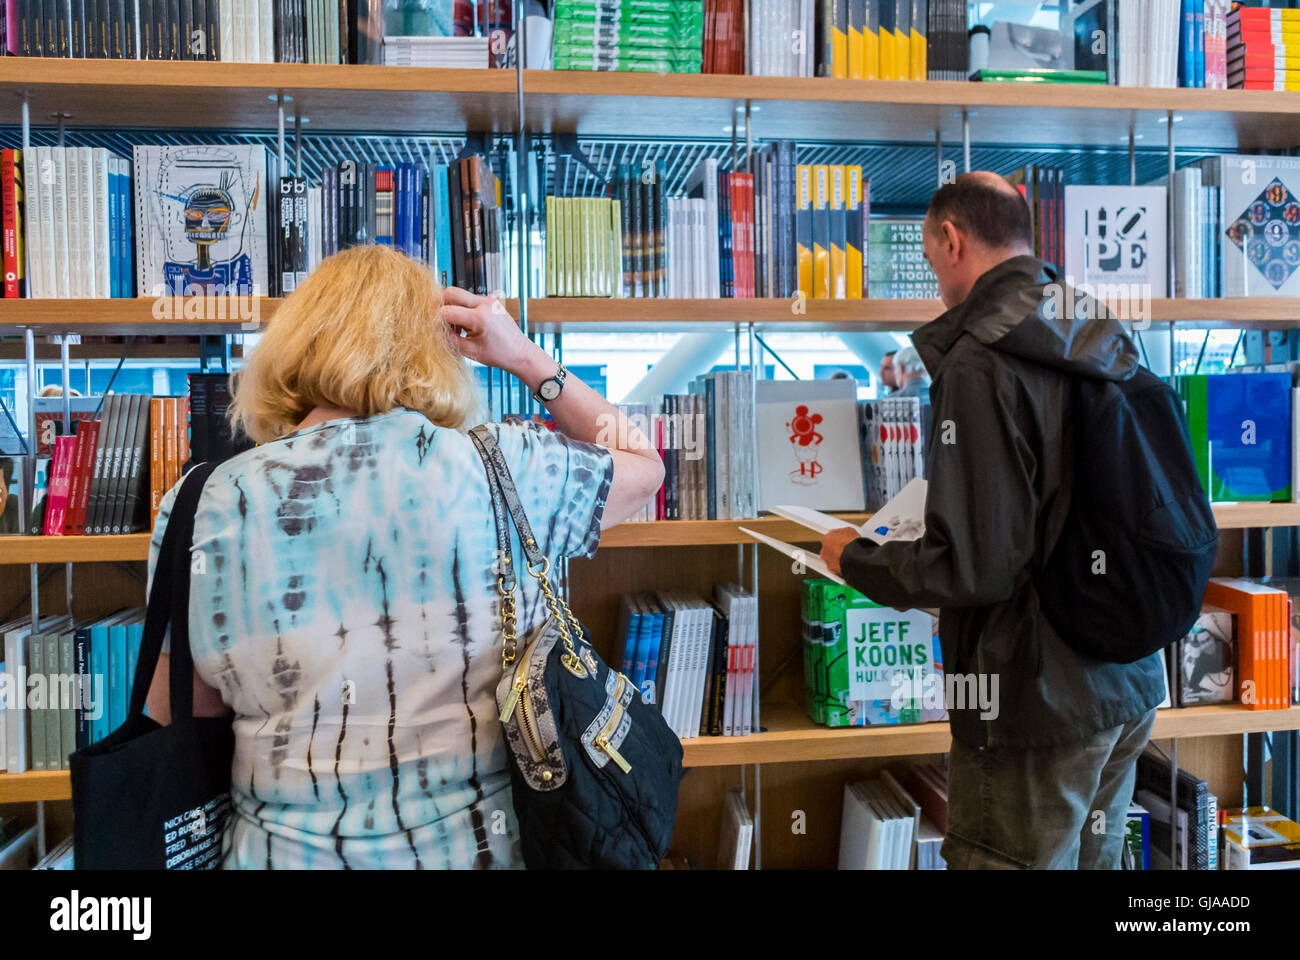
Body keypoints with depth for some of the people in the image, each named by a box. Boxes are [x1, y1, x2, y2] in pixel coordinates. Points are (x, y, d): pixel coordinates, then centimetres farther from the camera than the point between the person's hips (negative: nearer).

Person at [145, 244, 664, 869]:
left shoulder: (195, 511, -8)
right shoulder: (501, 469, -12)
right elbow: (645, 467, 7)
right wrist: (525, 358, 5)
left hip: (285, 852, 1)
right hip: (483, 845, 0)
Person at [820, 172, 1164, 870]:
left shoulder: (980, 363, -21)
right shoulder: (1110, 344, 5)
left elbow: (976, 568, -23)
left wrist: (854, 559, -7)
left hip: (1040, 702, -8)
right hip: (1132, 683, 9)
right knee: (1094, 856, 24)